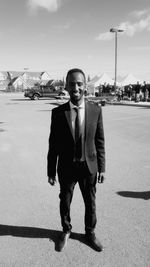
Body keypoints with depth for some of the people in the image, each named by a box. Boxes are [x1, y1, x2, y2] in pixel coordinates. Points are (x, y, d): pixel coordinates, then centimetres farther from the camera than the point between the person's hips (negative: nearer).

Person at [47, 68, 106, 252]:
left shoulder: (96, 110, -8)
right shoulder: (58, 112, -10)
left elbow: (99, 142, -2)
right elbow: (53, 144, -5)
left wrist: (102, 168, -1)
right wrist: (51, 172, -2)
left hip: (89, 167, 1)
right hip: (66, 168, 0)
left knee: (90, 203, 18)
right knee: (65, 203, 18)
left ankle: (90, 233, 44)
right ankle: (66, 231, 46)